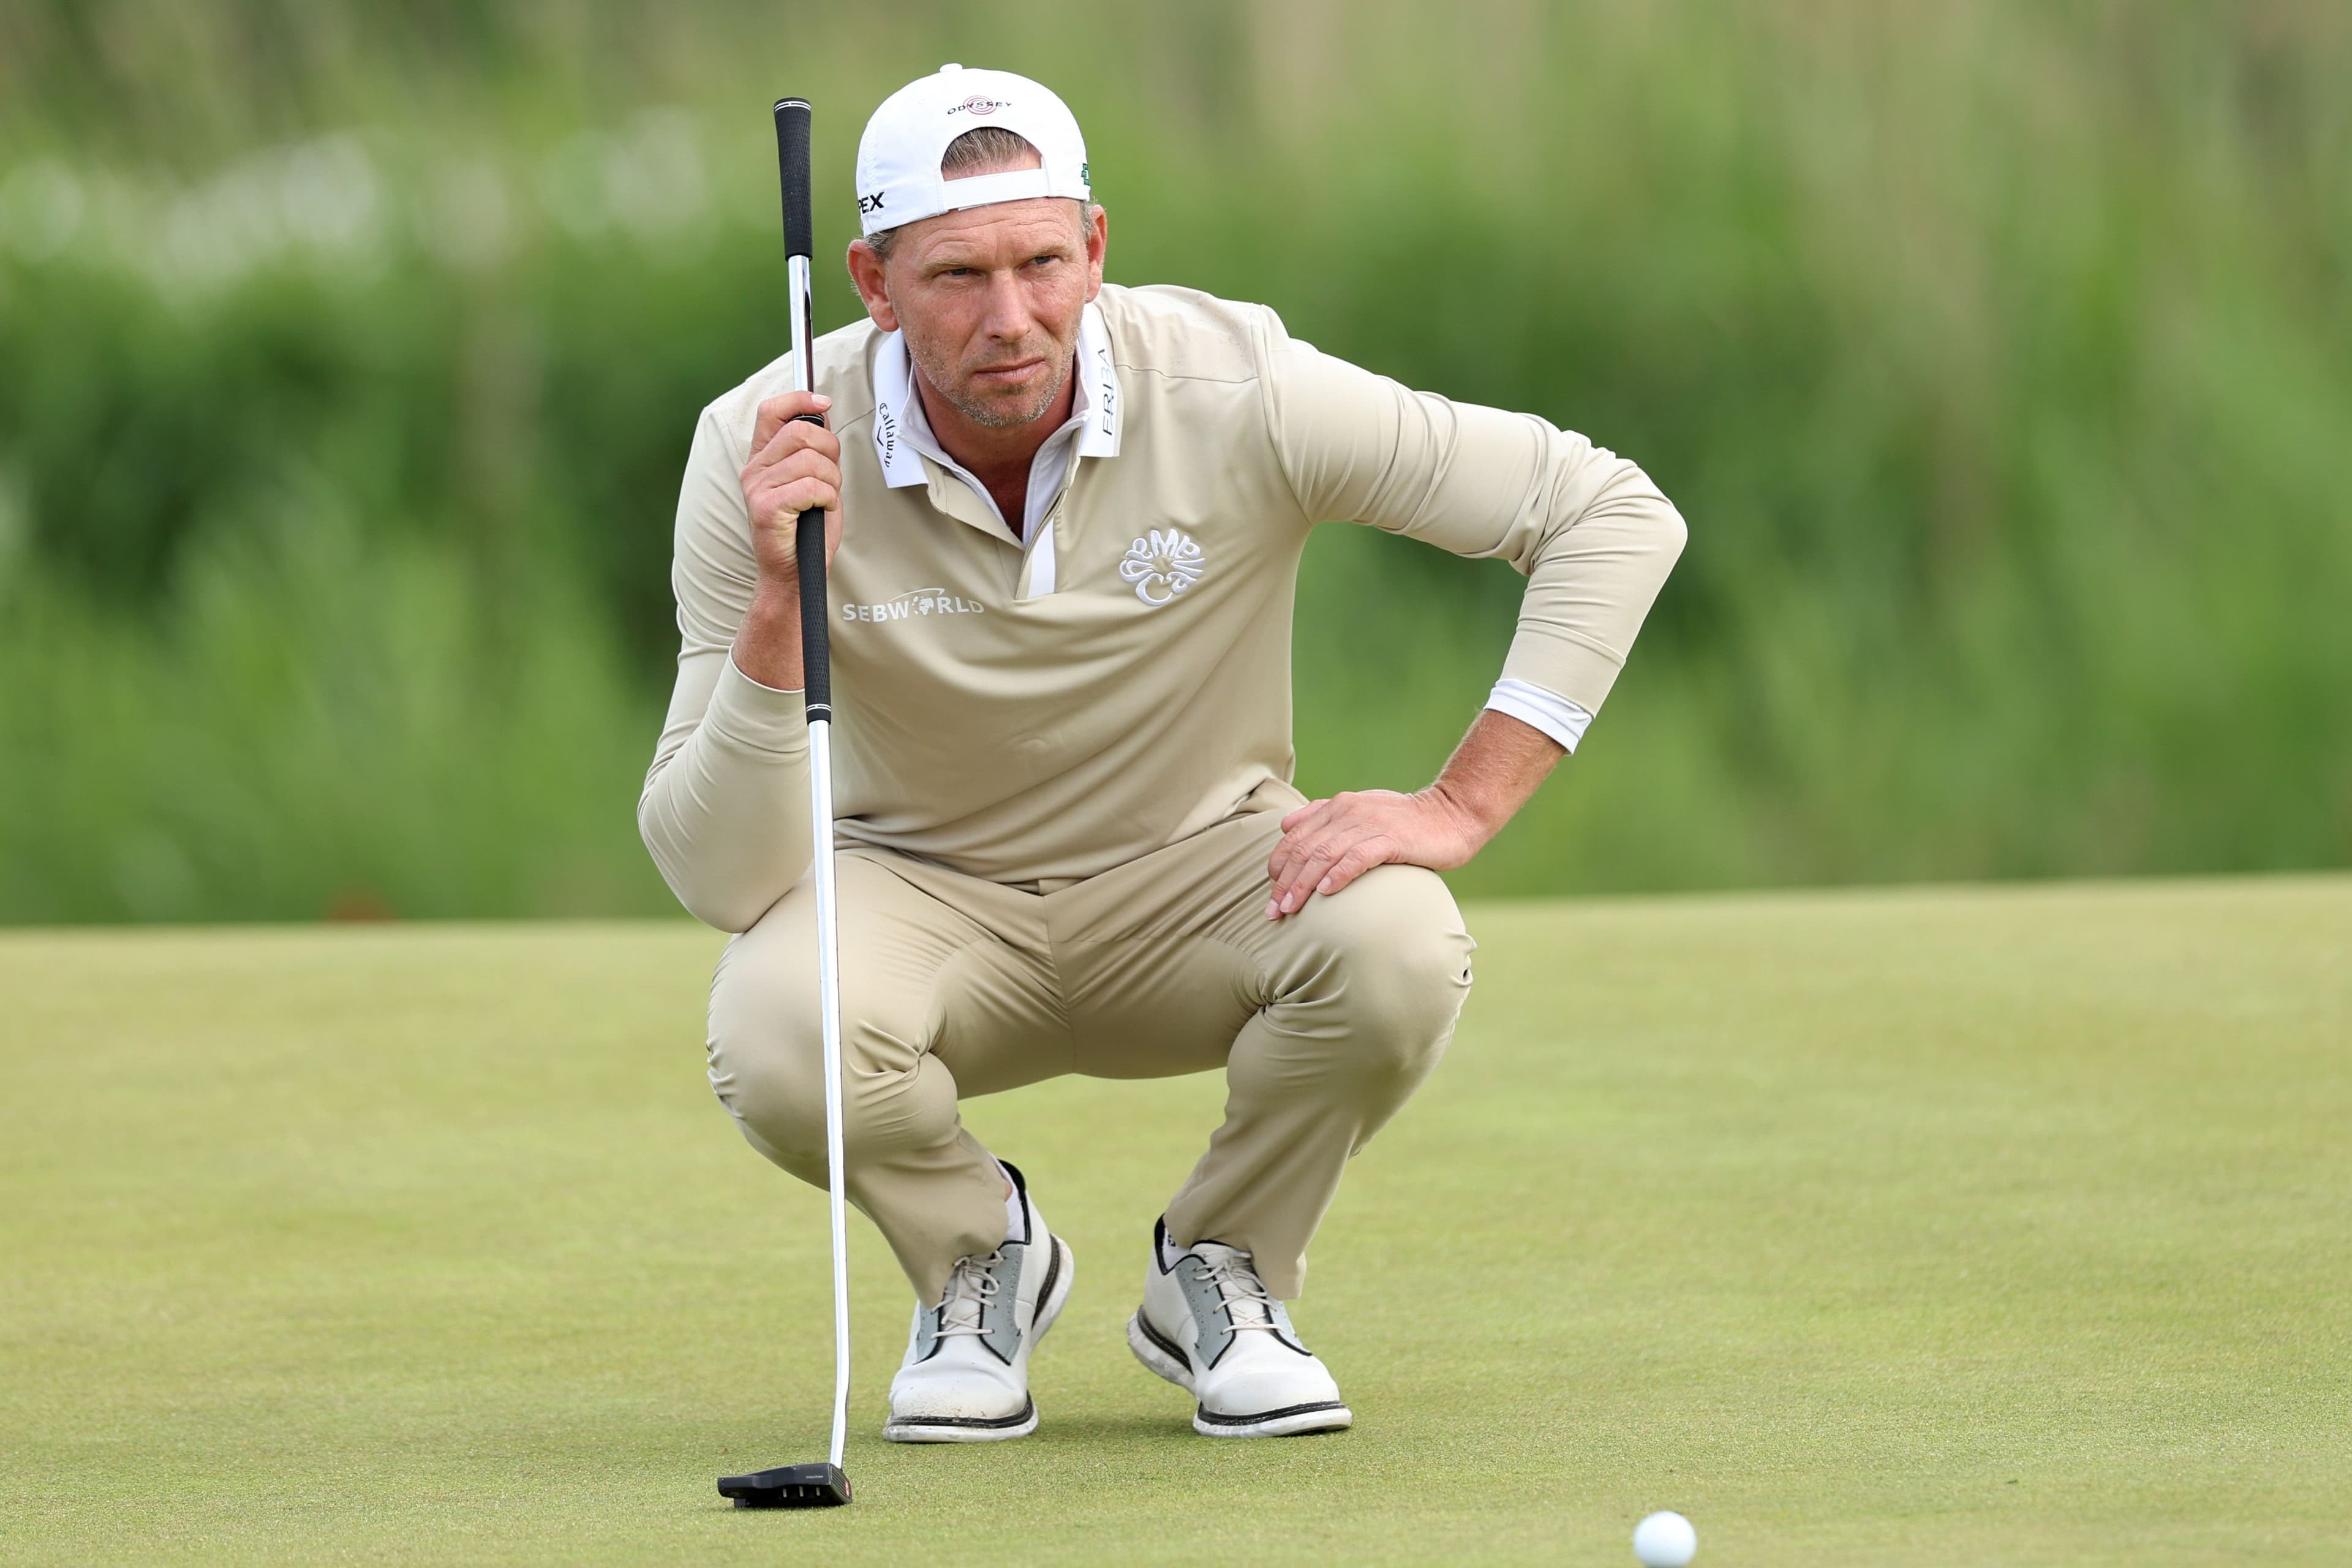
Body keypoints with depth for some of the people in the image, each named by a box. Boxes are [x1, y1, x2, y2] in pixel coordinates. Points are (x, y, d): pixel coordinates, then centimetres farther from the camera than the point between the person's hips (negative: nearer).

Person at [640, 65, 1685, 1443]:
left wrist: (1463, 808, -24)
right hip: (924, 893, 0)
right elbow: (722, 881, -24)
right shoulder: (768, 454, -22)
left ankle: (1220, 1275, 0)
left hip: (1198, 876, 1)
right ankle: (983, 1262, 2)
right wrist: (780, 599, -38)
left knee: (1398, 951, -32)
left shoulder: (1232, 389, -22)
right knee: (778, 1038, -35)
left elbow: (1612, 514, -17)